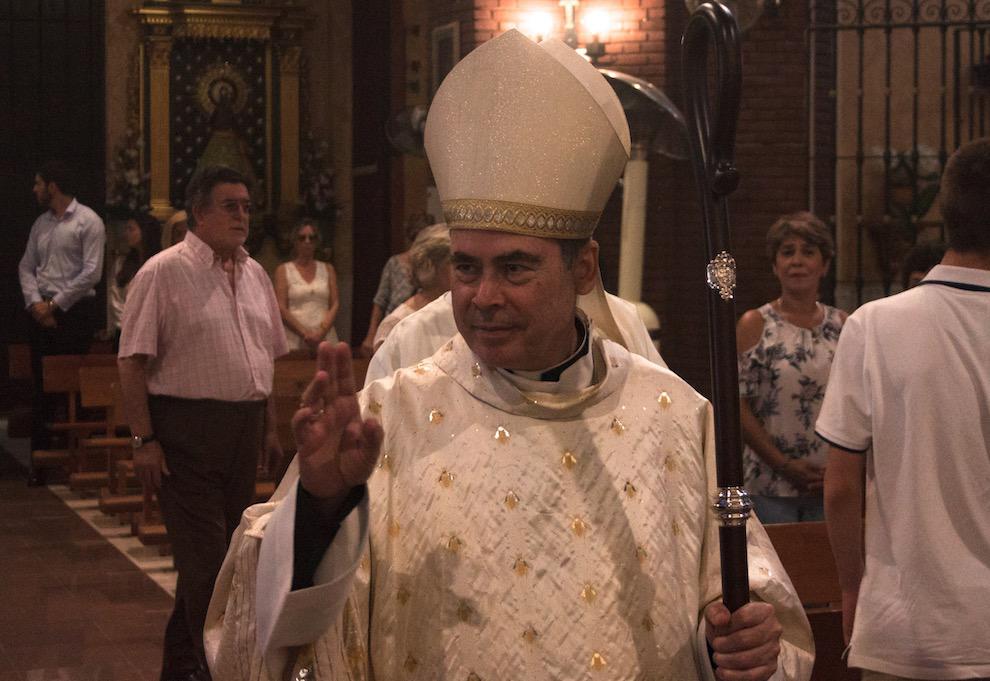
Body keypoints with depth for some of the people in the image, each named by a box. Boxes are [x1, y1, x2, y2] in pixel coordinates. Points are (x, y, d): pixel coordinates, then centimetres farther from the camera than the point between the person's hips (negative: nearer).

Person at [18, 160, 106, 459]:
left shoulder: (88, 221, -6)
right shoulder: (41, 223, 16)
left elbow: (91, 273, -13)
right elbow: (26, 266, 14)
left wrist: (55, 305, -12)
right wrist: (35, 302, -4)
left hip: (74, 311, -6)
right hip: (42, 313, 6)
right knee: (41, 385, 6)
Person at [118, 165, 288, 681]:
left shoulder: (254, 275, 14)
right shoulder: (163, 272, -7)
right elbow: (133, 363, -10)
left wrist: (270, 427, 18)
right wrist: (144, 439, -15)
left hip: (245, 427, 7)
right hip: (186, 427, -7)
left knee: (229, 548, 12)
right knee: (204, 554, -7)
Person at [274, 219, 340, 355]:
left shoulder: (327, 269, 16)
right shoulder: (283, 270, 8)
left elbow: (335, 304, 8)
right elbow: (281, 308, -1)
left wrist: (321, 332, -8)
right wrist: (305, 334, -11)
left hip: (325, 338, 2)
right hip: (295, 342, -2)